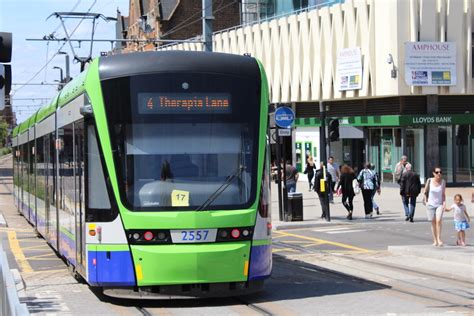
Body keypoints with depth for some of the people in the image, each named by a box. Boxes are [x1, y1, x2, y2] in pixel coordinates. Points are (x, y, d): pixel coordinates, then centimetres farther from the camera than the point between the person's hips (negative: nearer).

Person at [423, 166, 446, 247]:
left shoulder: (443, 182, -3)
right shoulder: (429, 181, -7)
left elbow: (443, 194, 4)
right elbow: (425, 192, 4)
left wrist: (444, 203, -6)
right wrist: (426, 201, -2)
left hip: (439, 204, 0)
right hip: (430, 204, 0)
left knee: (438, 220, -19)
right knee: (433, 222, 4)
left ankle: (439, 239, -13)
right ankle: (435, 241, 12)